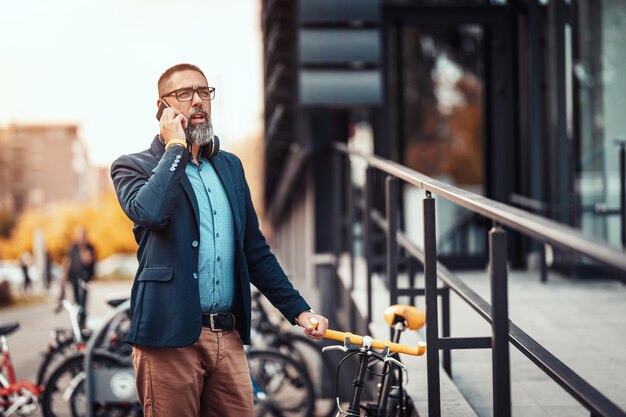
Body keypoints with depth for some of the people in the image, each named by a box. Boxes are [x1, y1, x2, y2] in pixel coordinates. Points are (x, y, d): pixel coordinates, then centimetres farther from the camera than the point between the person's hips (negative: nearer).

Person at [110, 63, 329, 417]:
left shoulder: (230, 167, 18)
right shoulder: (135, 167, 2)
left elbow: (256, 251, 20)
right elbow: (148, 212, -22)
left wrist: (298, 310, 12)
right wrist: (175, 146, -10)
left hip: (228, 335, 5)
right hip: (170, 335, -5)